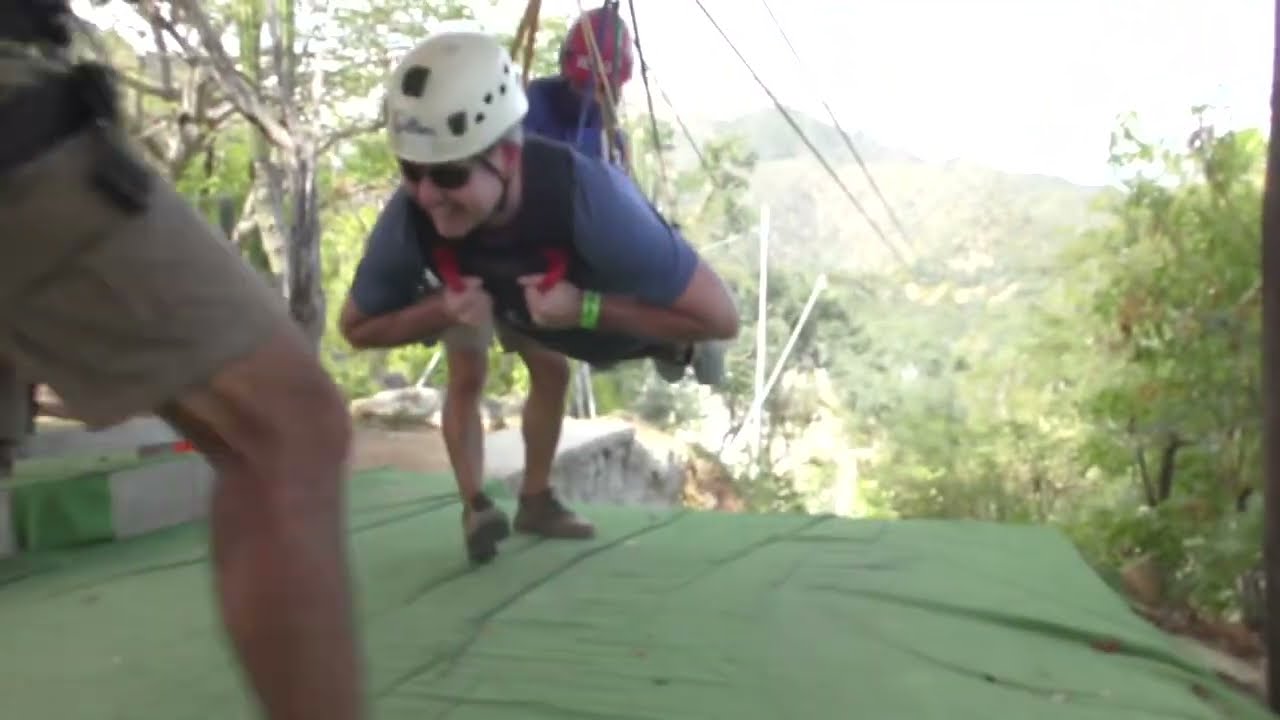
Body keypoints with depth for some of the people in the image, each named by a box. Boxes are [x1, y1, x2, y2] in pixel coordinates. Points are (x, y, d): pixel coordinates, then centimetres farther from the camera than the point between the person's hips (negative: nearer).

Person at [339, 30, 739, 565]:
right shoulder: (408, 220, -45)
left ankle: (536, 501, 31)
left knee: (550, 372, 13)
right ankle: (474, 506, 1)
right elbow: (357, 328, -24)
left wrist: (582, 310, -50)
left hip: (540, 280, 1)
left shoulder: (586, 199, -52)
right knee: (467, 378, -13)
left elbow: (720, 317, -46)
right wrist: (439, 313, -44)